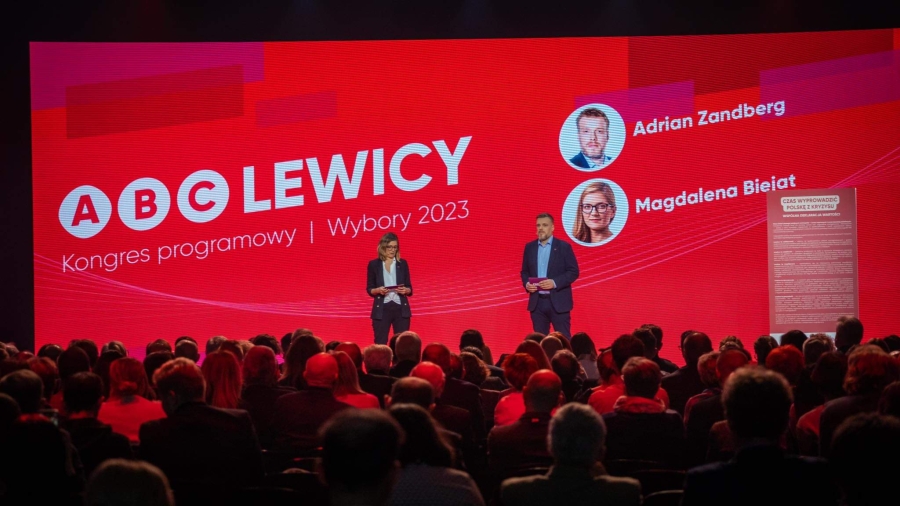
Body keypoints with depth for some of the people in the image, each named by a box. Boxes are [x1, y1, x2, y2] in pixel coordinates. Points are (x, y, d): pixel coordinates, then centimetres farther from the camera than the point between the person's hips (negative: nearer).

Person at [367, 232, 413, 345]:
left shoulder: (402, 264, 8)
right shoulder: (374, 264, 4)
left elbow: (410, 288, 9)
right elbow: (369, 289, 5)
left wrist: (405, 290, -13)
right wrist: (378, 290, -16)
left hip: (401, 309, 1)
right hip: (381, 309, -1)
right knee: (380, 344, -4)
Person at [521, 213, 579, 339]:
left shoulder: (564, 247, -2)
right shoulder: (530, 247, 11)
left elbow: (573, 272, -5)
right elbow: (525, 271, 16)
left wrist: (555, 282, -19)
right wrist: (526, 283, -6)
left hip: (558, 302, -4)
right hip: (537, 302, 4)